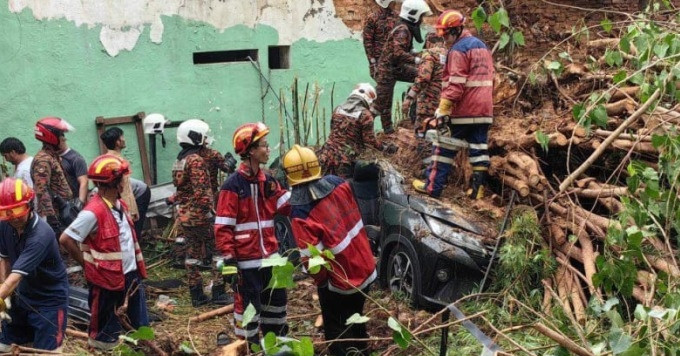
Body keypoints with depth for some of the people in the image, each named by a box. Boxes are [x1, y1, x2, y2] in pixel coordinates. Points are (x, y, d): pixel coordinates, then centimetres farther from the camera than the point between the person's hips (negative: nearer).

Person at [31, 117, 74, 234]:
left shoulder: (54, 156, 14)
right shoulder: (43, 160, -17)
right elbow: (42, 191, -24)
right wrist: (51, 218, -27)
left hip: (62, 213, 10)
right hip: (54, 215, -10)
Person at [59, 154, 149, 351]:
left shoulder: (119, 205, 6)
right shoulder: (93, 212, -22)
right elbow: (65, 239, -20)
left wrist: (137, 264, 10)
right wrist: (87, 263, -10)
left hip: (131, 273, 8)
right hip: (107, 278, -8)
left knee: (140, 324, 16)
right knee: (107, 328, 10)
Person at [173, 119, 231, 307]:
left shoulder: (178, 161, 14)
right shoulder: (196, 160, -15)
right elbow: (201, 191, -21)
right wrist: (209, 211, -19)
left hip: (184, 215, 9)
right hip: (200, 215, -9)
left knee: (192, 254, 11)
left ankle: (196, 295, 16)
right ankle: (218, 293, 0)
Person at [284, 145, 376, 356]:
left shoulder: (300, 212, -25)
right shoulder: (337, 183, -8)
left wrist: (320, 280, -5)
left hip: (339, 281, -6)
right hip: (365, 268, 6)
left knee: (337, 331, 15)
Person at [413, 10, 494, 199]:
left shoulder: (458, 50, -12)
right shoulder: (482, 46, 17)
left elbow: (454, 84, -20)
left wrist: (443, 111, -21)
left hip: (462, 111, -8)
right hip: (484, 111, 8)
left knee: (444, 146, 2)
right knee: (479, 148, 7)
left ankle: (432, 186, 6)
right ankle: (477, 188, 7)